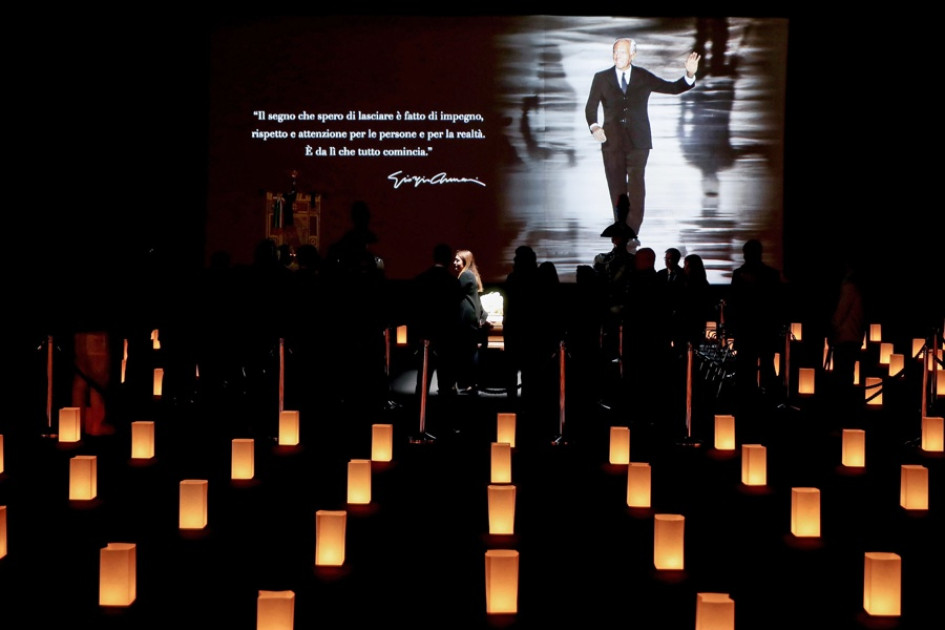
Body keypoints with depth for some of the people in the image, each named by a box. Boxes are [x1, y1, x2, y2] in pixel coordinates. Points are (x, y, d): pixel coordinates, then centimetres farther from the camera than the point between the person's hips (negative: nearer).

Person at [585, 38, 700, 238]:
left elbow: (674, 88, 9)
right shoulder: (601, 78, 7)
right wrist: (594, 127, -16)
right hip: (612, 140, 1)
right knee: (617, 187, 2)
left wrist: (689, 75, -9)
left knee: (636, 184, -9)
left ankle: (632, 232, -7)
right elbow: (591, 107, 3)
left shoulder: (644, 77, 8)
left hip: (638, 140, -1)